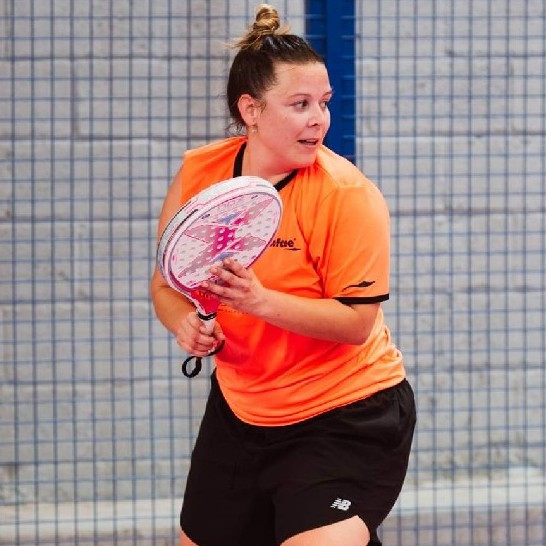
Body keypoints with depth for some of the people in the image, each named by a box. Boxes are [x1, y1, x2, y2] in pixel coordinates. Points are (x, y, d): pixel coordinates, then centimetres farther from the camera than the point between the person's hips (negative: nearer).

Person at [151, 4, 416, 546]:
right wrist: (185, 323, -15)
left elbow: (357, 321, -21)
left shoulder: (348, 194, -19)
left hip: (346, 419, -5)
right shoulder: (197, 174, -5)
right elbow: (166, 283, 7)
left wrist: (260, 300, -32)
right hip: (239, 409, 5)